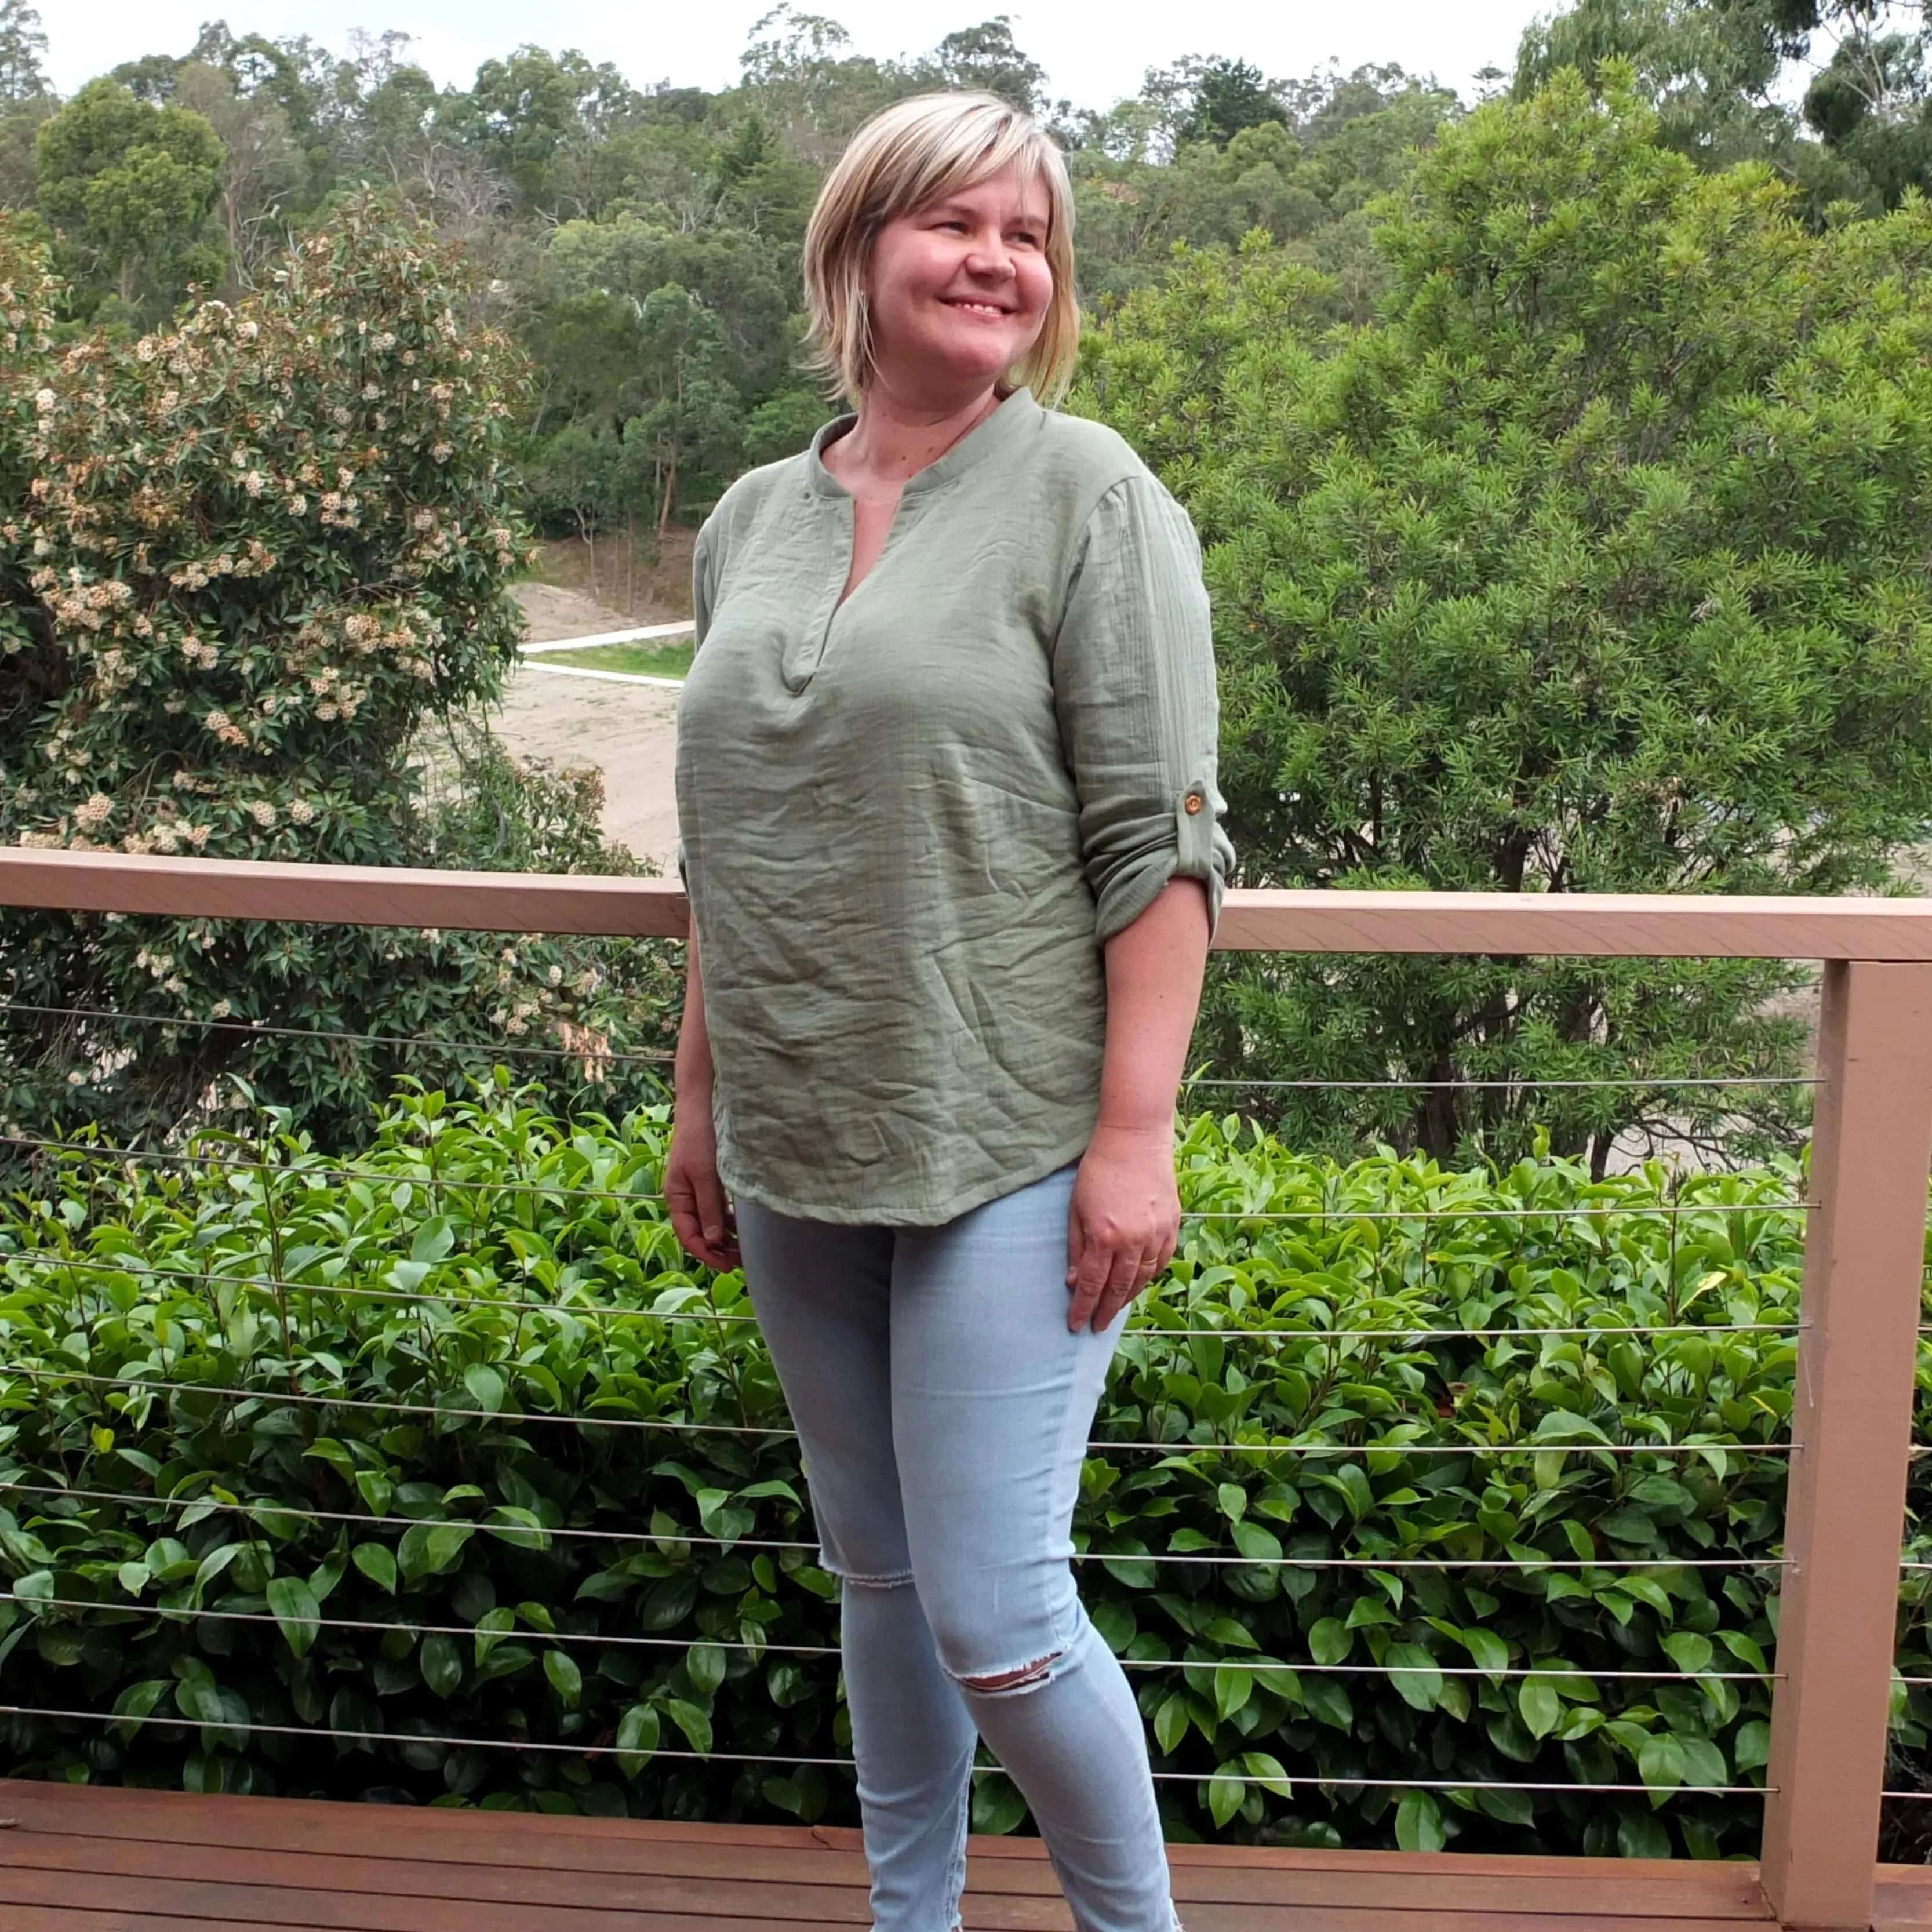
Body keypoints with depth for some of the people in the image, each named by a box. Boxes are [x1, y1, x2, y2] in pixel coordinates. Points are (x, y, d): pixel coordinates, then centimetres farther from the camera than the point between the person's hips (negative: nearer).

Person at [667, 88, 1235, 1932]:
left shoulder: (1090, 498, -6)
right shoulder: (751, 519, 10)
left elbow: (1156, 844, -11)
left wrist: (1134, 1136, -16)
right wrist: (698, 1101, 16)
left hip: (1004, 1151, -5)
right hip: (795, 1154, 6)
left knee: (992, 1616, -4)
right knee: (872, 1574, 17)